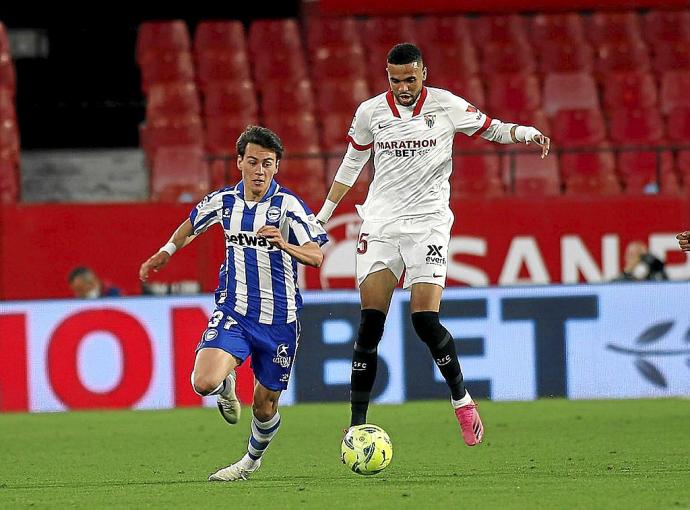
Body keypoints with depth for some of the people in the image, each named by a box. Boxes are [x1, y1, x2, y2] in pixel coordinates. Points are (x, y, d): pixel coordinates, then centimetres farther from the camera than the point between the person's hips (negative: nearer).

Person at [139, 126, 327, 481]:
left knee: (265, 405, 8)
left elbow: (316, 257, -21)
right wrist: (165, 253, 25)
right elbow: (192, 224, 23)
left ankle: (252, 461, 39)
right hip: (233, 312, 2)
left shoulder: (288, 205, -11)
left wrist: (283, 245, -38)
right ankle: (227, 385, 17)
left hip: (279, 318, -2)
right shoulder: (224, 201, 0)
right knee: (205, 383, -22)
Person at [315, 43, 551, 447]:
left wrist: (528, 134, -12)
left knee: (425, 320, -13)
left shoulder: (446, 106, -2)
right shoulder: (370, 112, 4)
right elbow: (351, 164, 17)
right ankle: (357, 423, -3)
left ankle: (462, 401, 9)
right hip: (381, 224, 2)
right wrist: (323, 216, 19)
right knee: (370, 322, -6)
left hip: (428, 223, -2)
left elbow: (493, 129, 9)